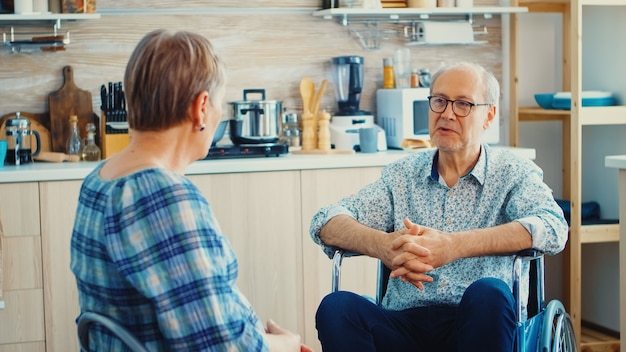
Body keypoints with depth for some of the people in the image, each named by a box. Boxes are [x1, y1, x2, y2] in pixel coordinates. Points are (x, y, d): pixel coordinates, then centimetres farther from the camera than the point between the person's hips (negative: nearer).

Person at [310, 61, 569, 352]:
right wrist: (381, 244, -18)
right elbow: (326, 223, 6)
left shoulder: (514, 172, 7)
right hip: (405, 323, 2)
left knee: (488, 293, -35)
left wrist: (455, 245, -25)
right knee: (335, 306, -26)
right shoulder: (402, 175, 16)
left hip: (480, 324, -2)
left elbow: (553, 228, -13)